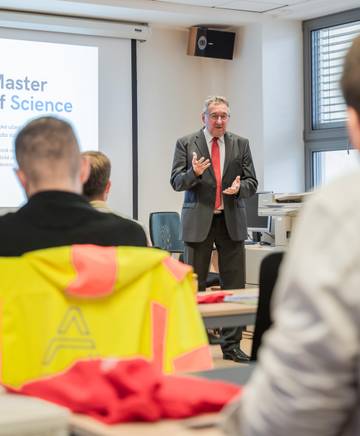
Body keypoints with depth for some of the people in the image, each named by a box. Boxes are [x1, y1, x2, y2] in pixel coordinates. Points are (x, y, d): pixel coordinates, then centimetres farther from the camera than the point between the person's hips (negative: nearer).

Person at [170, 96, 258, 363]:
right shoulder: (186, 144, 3)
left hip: (232, 221, 2)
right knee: (194, 284, 3)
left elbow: (252, 183, 8)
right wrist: (194, 173, -22)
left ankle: (231, 346, 12)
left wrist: (239, 188, -15)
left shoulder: (241, 144, 9)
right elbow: (176, 182, -2)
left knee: (234, 285, 3)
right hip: (198, 221, -2)